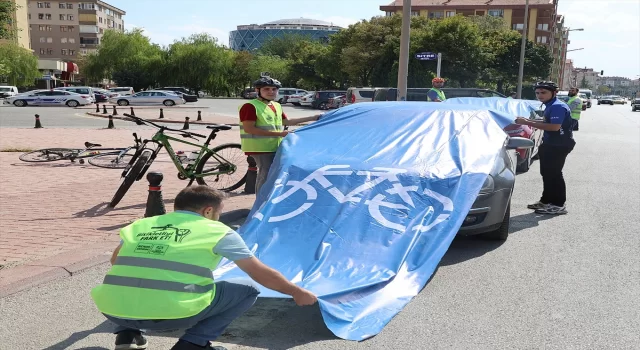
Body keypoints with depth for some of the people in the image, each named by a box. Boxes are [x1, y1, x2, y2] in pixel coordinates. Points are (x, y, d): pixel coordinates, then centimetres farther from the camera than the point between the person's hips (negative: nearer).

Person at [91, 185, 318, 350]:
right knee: (248, 290, 14)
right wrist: (298, 293, 26)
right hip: (171, 314, -5)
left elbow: (116, 262, 38)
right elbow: (261, 274, 12)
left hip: (114, 311, 5)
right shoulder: (218, 231, 8)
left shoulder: (140, 225, 20)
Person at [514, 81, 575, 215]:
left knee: (554, 174, -7)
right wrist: (529, 121, 10)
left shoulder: (558, 106, -19)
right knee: (547, 173, 15)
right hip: (551, 144, 11)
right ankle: (546, 200, 26)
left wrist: (528, 123, -29)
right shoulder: (550, 106, 13)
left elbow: (555, 126, -30)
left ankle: (558, 205, 0)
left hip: (559, 145, -11)